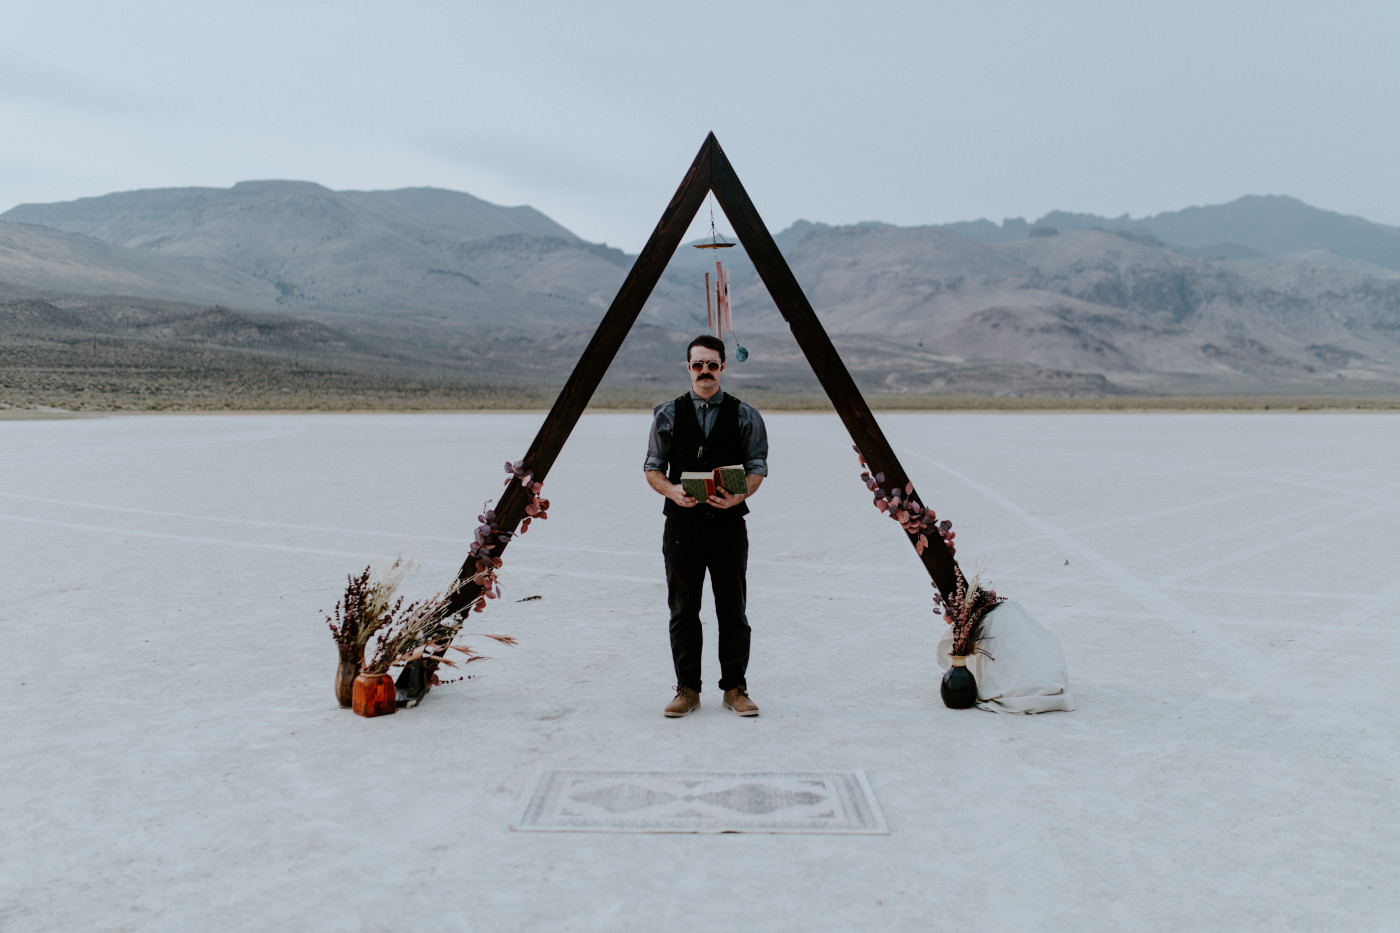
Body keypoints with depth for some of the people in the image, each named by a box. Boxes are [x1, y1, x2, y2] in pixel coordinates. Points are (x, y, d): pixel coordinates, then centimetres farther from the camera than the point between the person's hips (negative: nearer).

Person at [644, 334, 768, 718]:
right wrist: (672, 490, -12)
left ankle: (735, 689, 16)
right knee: (683, 611, 5)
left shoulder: (744, 415, 5)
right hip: (681, 523, 1)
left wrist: (739, 496, -17)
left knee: (732, 611, 4)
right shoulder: (668, 414, 7)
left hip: (728, 523, -1)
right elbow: (653, 468, 8)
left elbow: (757, 467, 2)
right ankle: (687, 690, 16)